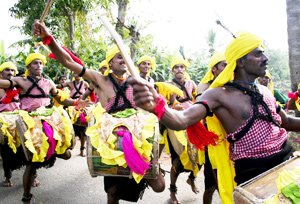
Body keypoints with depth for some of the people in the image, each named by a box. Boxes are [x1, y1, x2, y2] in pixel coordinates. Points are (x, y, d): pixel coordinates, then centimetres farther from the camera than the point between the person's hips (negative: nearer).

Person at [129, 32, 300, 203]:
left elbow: (286, 121, 22)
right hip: (254, 174, -6)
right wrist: (156, 105, -49)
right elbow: (182, 120, -29)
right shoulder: (219, 94, -14)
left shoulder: (264, 91, 8)